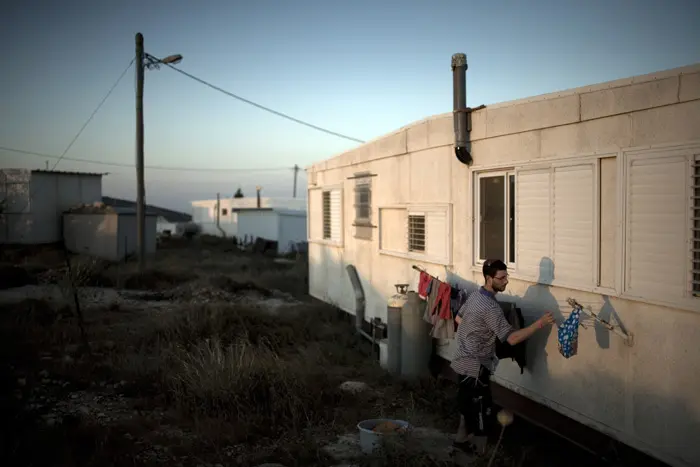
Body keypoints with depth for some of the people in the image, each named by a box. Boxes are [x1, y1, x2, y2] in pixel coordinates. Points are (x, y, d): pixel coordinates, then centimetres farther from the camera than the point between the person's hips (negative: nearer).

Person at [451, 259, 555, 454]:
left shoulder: (475, 295, 5)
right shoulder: (490, 308, -25)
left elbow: (458, 319, 20)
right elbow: (511, 338, -30)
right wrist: (540, 323, -33)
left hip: (464, 362, 10)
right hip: (475, 367, -10)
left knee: (467, 405, 23)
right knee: (481, 411, 1)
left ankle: (462, 439, 38)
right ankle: (481, 454, 11)